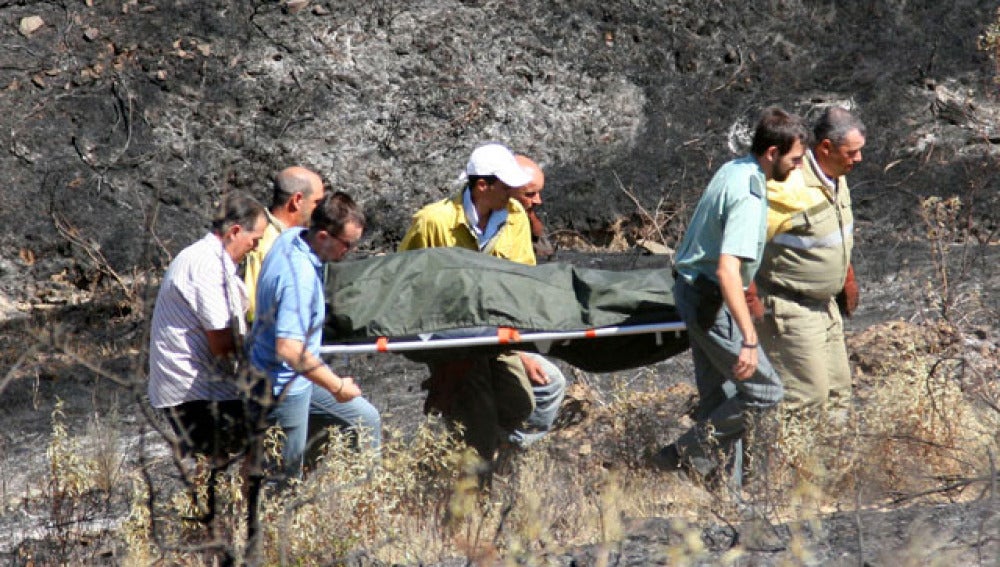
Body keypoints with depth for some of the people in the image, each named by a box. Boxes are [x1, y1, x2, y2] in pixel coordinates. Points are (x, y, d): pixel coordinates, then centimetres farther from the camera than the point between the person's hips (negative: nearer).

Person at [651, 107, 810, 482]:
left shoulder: (734, 170, 7)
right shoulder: (747, 198, -24)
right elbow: (727, 271, -32)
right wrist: (748, 340, -33)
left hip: (693, 288, 10)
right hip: (711, 299, -10)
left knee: (720, 396, 13)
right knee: (763, 390, -4)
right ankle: (686, 456, 0)